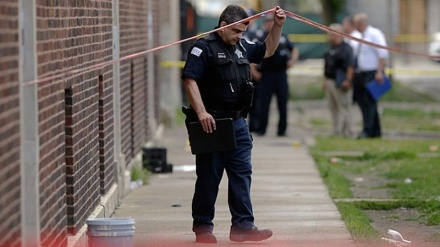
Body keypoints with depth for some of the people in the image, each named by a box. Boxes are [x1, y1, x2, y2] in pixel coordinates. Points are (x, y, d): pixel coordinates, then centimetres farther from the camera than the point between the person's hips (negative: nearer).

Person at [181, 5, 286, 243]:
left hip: (237, 122, 7)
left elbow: (268, 50, 29)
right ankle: (203, 227, 11)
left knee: (241, 174, 4)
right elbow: (190, 80, -18)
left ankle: (242, 226, 5)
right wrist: (201, 113, -26)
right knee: (209, 177, 1)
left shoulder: (241, 47, 14)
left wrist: (277, 25, 13)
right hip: (211, 122, -7)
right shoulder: (204, 47, -10)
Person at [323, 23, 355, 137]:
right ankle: (336, 132, 18)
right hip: (330, 82, 10)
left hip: (340, 83, -10)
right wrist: (325, 80, 20)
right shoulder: (331, 49, 17)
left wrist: (348, 80, -24)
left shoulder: (346, 48, -11)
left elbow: (350, 66, -18)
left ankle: (345, 132, -4)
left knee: (344, 107, -6)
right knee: (333, 108, 12)